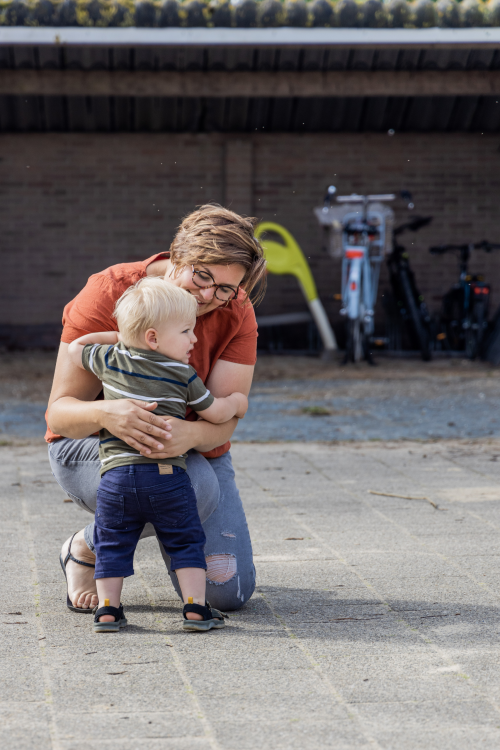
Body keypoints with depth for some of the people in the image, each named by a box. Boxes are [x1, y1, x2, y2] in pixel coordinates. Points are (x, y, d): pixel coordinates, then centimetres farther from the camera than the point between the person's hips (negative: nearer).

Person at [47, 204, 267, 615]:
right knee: (194, 485, -37)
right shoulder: (107, 295, -24)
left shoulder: (236, 314, -15)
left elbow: (224, 420, -22)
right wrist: (103, 413, -49)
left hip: (193, 447, 4)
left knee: (231, 593, -6)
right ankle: (86, 550, -8)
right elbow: (60, 412, -25)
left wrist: (191, 433, -48)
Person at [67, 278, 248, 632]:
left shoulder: (111, 361, 7)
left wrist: (116, 336, 32)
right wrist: (237, 402, 29)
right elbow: (216, 413, 9)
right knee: (186, 541, 9)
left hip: (115, 474, 2)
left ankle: (108, 609, 7)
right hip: (167, 475, -2)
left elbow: (75, 348, 24)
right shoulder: (183, 376, 0)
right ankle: (196, 608, 3)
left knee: (112, 544, 13)